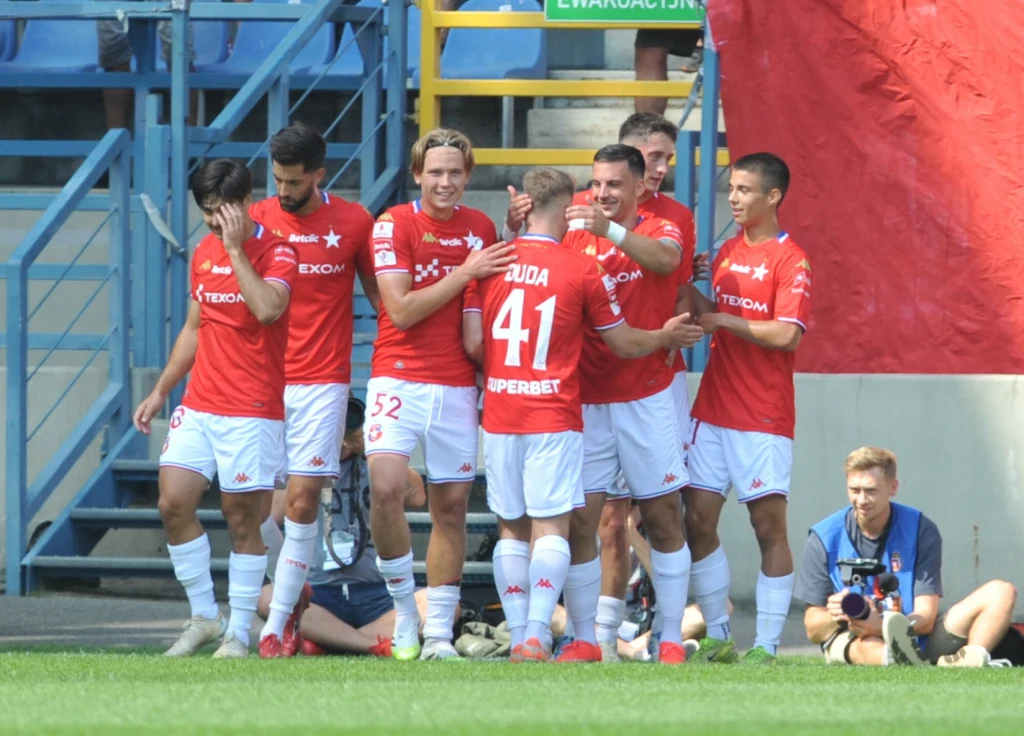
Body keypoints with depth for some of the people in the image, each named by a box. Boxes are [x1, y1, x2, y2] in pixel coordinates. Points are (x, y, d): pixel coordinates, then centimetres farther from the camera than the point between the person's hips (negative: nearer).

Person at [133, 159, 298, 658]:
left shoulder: (276, 252, -8)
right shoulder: (204, 252, 13)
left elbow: (268, 308, -27)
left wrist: (235, 249, -22)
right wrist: (161, 391, 20)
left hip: (252, 411, -6)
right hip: (199, 406, 6)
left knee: (241, 518, -2)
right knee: (173, 504, -4)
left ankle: (238, 633, 6)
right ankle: (204, 617, 9)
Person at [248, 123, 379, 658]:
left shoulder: (353, 222, 1)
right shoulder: (257, 220, 3)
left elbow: (378, 294, 9)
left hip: (321, 382, -2)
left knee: (302, 501, -7)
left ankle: (278, 625, -1)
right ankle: (294, 590, 26)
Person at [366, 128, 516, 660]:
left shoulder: (481, 229, 10)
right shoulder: (394, 225, -4)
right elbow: (402, 310, -12)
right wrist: (464, 274, -13)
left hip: (458, 386, 4)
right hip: (399, 379, -4)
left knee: (452, 506, 4)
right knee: (386, 487, -21)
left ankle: (439, 632, 10)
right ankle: (404, 608, -4)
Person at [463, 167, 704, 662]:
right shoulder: (582, 270, -3)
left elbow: (472, 343, 3)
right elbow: (624, 344, 6)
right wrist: (667, 337, 25)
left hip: (499, 415, 3)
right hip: (553, 414, -3)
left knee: (511, 528, 9)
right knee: (551, 527, -4)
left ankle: (519, 637, 6)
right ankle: (537, 635, -17)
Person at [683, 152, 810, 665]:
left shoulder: (791, 261, -9)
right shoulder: (727, 253, 14)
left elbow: (785, 334, -19)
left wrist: (723, 319, -12)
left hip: (763, 419, -7)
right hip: (712, 409, 7)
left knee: (769, 526, -3)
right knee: (698, 520, 3)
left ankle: (766, 646, 0)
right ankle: (717, 637, 13)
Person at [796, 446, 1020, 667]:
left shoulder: (920, 530, 0)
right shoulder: (824, 537, 0)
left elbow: (925, 618, -8)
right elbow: (812, 629, -1)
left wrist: (882, 625, -31)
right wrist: (834, 616, -27)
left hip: (916, 640, 3)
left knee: (1001, 593, -14)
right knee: (866, 645, -40)